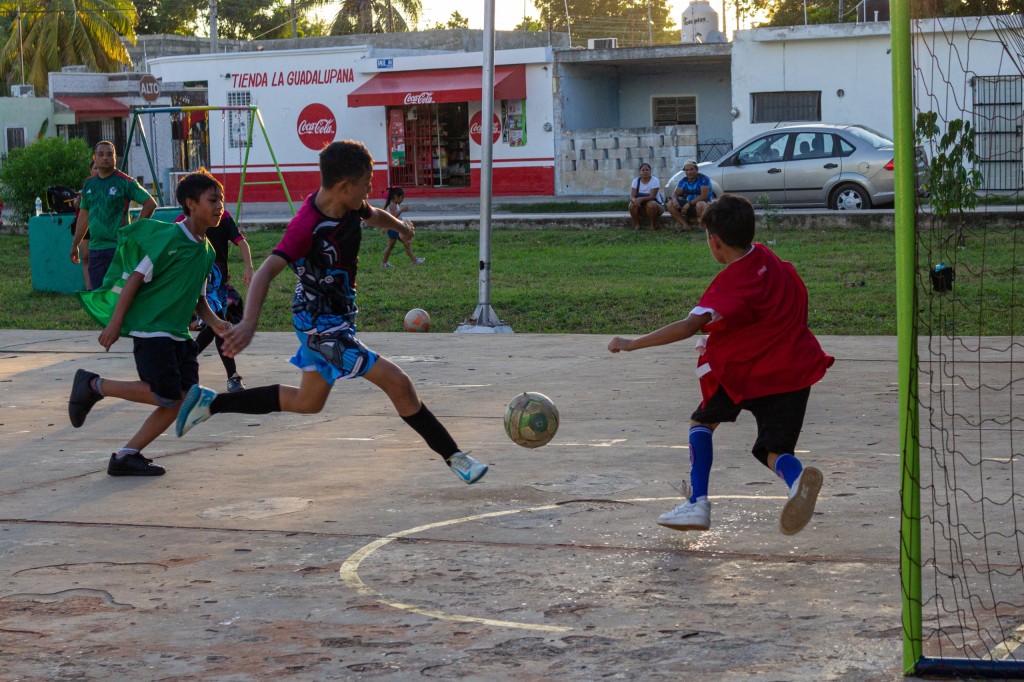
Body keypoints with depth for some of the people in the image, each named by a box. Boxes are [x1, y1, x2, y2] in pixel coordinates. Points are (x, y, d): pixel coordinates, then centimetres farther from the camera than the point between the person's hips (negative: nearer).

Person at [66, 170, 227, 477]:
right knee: (166, 395, -15)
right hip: (151, 329, -9)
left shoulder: (206, 252, 11)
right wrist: (115, 324, -15)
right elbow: (135, 279, -13)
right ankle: (93, 385, 3)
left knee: (183, 397, 0)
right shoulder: (170, 238, -14)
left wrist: (213, 321, 3)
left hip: (179, 334, 9)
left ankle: (127, 456, 8)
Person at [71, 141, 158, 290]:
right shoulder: (89, 184, 12)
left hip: (118, 248, -6)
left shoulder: (125, 182, -5)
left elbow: (150, 204, -6)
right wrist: (74, 245, 21)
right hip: (95, 249, 6)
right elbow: (83, 216, 20)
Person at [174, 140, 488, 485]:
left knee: (308, 402, 23)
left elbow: (374, 215, 19)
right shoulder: (308, 226, -30)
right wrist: (249, 324, -54)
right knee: (398, 384, -13)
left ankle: (210, 402, 29)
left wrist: (401, 227, 42)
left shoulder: (349, 207, -6)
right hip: (321, 324, -10)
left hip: (338, 314, 10)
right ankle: (453, 457, -1)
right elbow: (267, 270, -40)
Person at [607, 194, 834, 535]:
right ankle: (796, 478, -31)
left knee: (702, 421, 18)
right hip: (796, 370, 6)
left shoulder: (731, 283, -17)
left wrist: (632, 344, -23)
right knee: (775, 452, 7)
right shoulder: (769, 258, 5)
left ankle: (697, 503, 5)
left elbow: (690, 325, -28)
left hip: (745, 375, -6)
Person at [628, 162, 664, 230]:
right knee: (632, 204, -25)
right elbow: (632, 196, -11)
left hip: (655, 205, -3)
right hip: (641, 208, 3)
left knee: (651, 204, -36)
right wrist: (634, 200, -36)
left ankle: (653, 225, -15)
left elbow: (652, 196, -25)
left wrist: (641, 199, -42)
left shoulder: (655, 180, -14)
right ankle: (636, 225, -10)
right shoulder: (636, 181, -3)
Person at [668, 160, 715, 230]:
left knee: (700, 204, -41)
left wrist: (689, 204, -28)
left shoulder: (703, 179, -13)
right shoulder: (684, 181, 6)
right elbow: (675, 193, 5)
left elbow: (704, 196, -23)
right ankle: (685, 225, -14)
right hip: (689, 206, 6)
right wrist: (674, 200, -21)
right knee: (670, 204, -11)